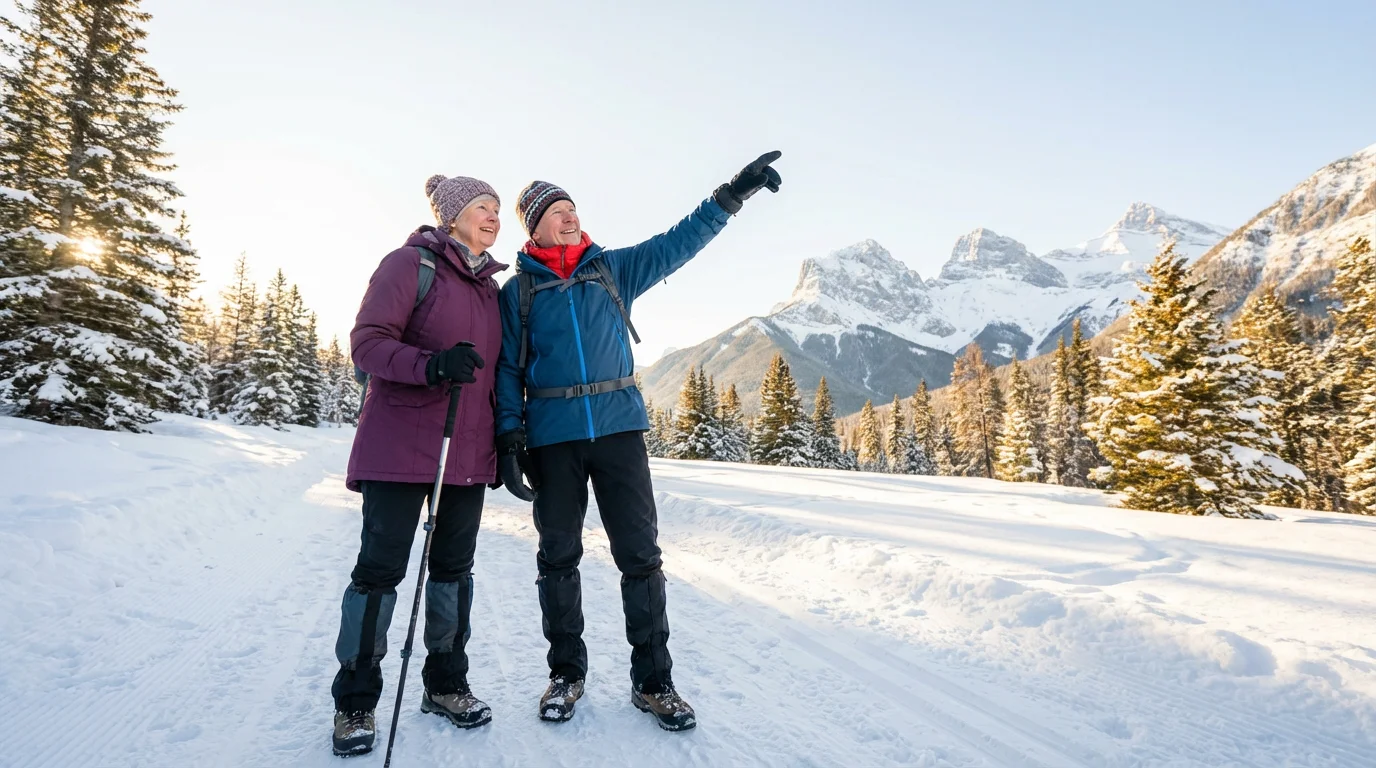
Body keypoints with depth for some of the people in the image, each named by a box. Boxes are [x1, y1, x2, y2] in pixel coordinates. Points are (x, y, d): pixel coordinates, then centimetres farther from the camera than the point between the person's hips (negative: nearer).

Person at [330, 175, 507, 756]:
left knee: (454, 566, 11)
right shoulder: (410, 263, -4)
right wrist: (432, 365, -29)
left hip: (468, 451, 6)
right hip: (401, 447, -6)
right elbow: (367, 342, -11)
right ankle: (355, 701, 16)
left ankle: (445, 685, 25)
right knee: (381, 567, 0)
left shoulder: (489, 285, 15)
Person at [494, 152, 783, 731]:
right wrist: (509, 438, -5)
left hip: (618, 427, 1)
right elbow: (507, 369, 5)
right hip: (552, 436, 0)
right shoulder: (518, 290, 8)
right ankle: (566, 672, 26)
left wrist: (732, 194, 0)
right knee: (558, 557, 8)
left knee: (640, 554, 0)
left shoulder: (614, 269, 12)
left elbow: (678, 242, 7)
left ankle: (652, 681, 13)